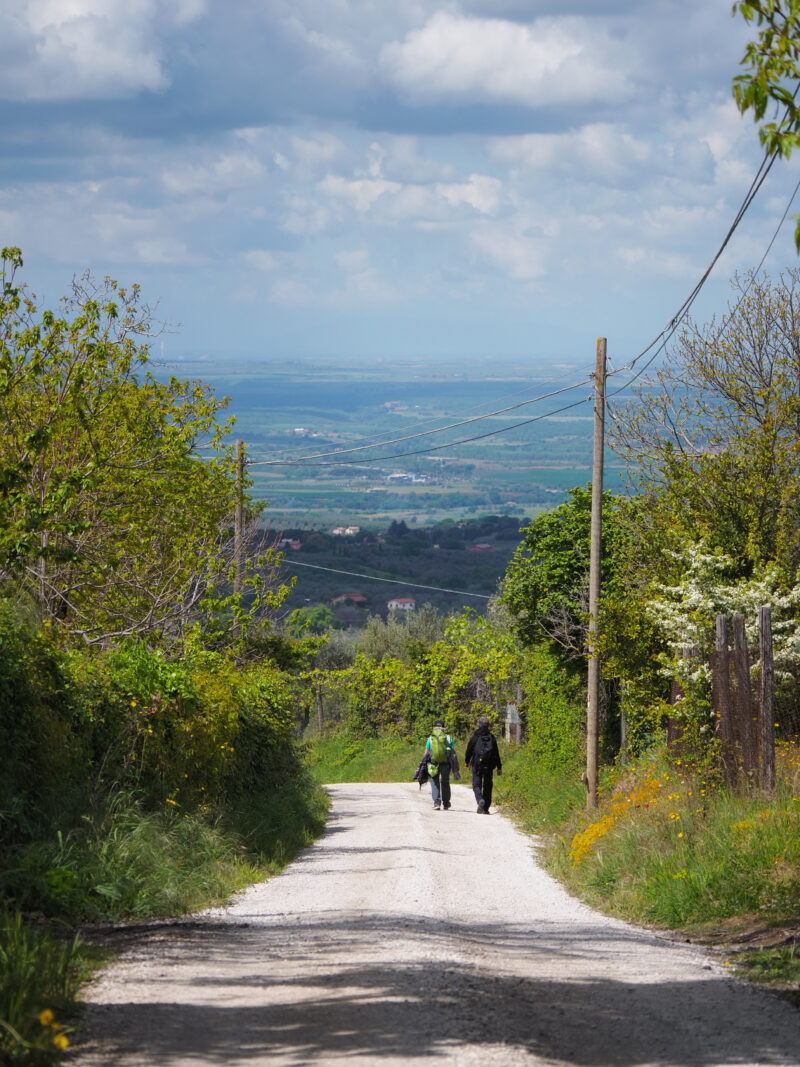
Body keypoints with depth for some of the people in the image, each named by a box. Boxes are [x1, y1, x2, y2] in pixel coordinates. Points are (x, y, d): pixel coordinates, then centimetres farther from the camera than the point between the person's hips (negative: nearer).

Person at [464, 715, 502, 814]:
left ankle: (480, 800, -27)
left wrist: (467, 761, 22)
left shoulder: (475, 737, -5)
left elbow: (469, 750, 3)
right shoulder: (492, 737, 2)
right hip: (489, 766, 2)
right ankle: (486, 808, 11)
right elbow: (496, 753, 4)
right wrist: (499, 767, 9)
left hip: (477, 765, -2)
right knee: (487, 787, 11)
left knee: (477, 785, 2)